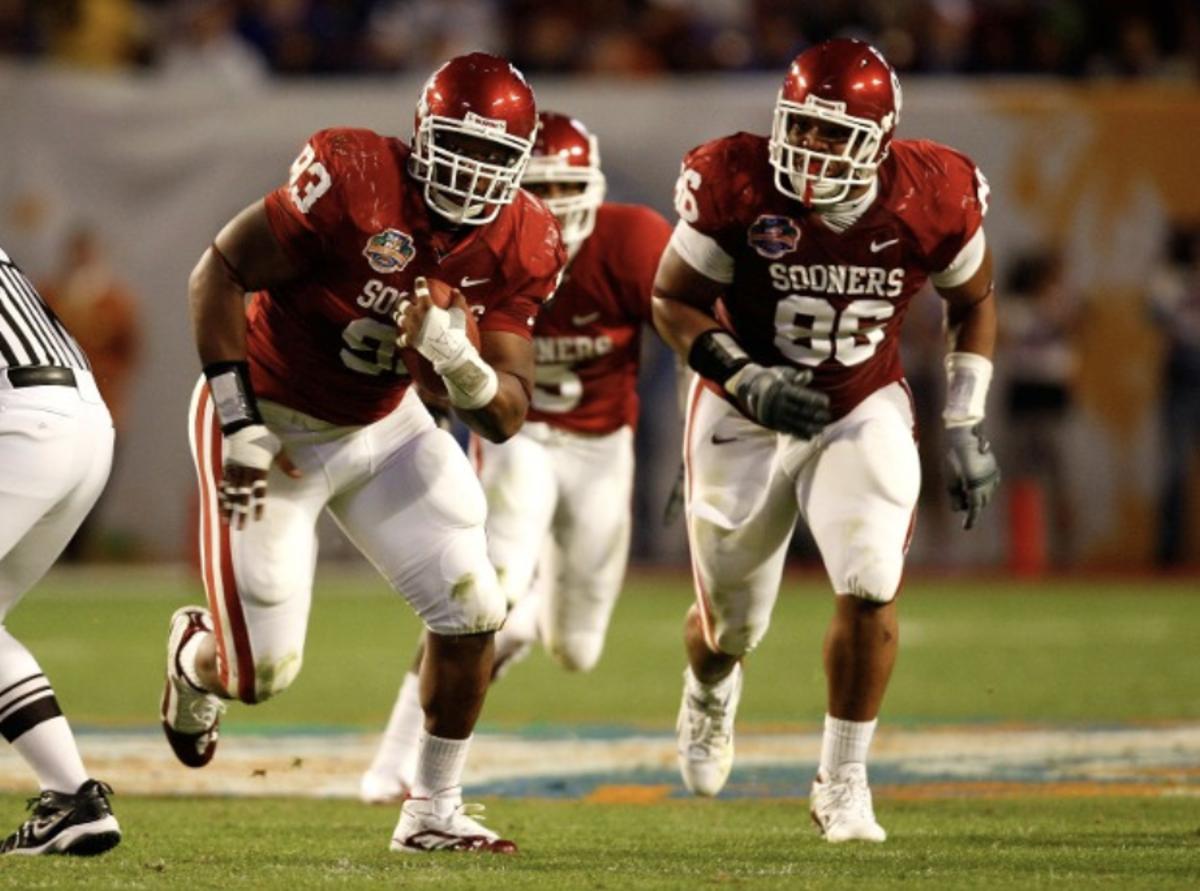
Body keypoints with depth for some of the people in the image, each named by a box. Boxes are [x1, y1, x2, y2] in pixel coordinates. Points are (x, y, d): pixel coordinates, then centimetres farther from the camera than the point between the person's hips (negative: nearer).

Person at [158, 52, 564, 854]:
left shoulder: (519, 246, -12)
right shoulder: (355, 180, -29)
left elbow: (507, 417, -10)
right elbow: (220, 274, -19)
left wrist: (460, 362, -33)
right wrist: (238, 419, -21)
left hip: (382, 426, 5)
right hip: (273, 423, -5)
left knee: (473, 614, -7)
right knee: (262, 673, -3)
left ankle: (434, 810, 10)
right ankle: (196, 655, 36)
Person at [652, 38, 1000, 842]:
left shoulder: (932, 198, -17)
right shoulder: (737, 185, -22)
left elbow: (974, 301, 3)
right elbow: (674, 300, -11)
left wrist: (966, 425, 0)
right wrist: (743, 377, -26)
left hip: (864, 414, 1)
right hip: (746, 417, 0)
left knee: (871, 589, -20)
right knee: (731, 625, 11)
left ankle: (844, 782, -4)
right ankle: (710, 695, 50)